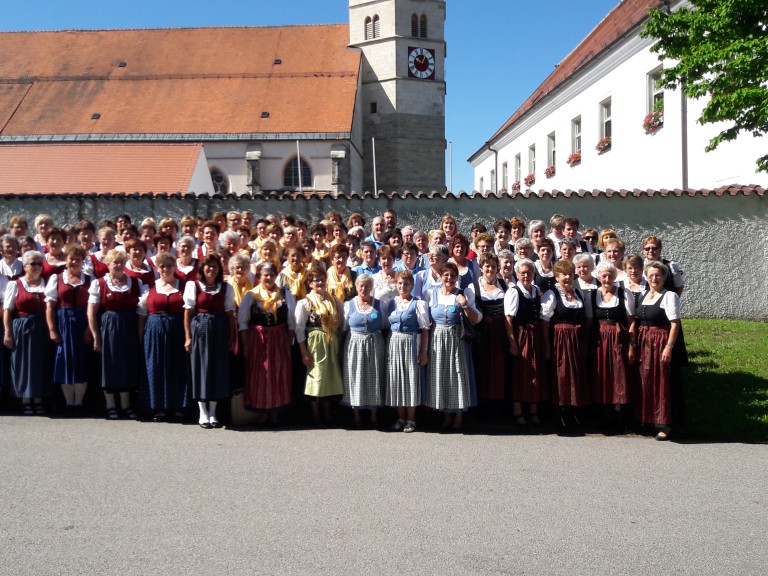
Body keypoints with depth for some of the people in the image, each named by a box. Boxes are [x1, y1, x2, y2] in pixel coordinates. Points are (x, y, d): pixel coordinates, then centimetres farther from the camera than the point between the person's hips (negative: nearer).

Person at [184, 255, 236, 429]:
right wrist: (188, 336, -6)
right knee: (201, 367, 2)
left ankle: (213, 413, 14)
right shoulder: (193, 285, 1)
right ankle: (203, 413, 11)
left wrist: (232, 338, 1)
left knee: (218, 368, 4)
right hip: (199, 329, -2)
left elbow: (230, 314, 5)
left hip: (220, 331, 2)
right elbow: (188, 312, -1)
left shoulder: (226, 288, 7)